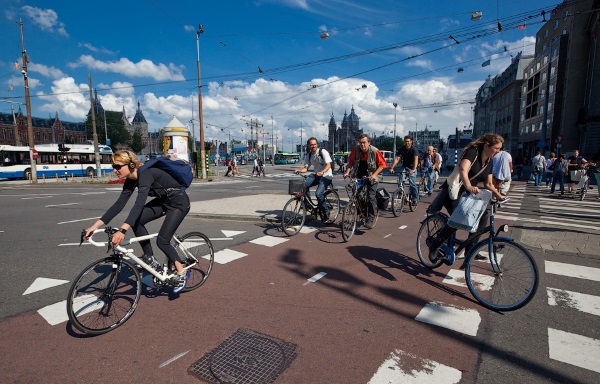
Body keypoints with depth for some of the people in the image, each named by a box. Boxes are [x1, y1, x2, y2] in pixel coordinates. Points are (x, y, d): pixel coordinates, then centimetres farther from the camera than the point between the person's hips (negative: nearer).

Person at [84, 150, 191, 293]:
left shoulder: (145, 175, -29)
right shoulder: (131, 180, -2)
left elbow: (139, 204, -41)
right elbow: (119, 204, -3)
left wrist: (122, 230, -51)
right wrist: (95, 226, -7)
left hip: (179, 202, -8)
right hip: (163, 200, 8)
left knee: (162, 241, -12)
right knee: (136, 221, -10)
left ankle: (181, 273, 8)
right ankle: (150, 259, 5)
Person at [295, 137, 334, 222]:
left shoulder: (323, 151, -11)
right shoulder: (308, 155, 6)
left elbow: (328, 165, -19)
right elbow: (306, 168, 3)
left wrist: (322, 172, -38)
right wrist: (299, 170, -19)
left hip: (326, 176, -5)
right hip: (316, 175, 5)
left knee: (318, 193, -25)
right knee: (304, 184, -24)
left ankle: (326, 212, -3)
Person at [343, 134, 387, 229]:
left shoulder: (375, 151, -17)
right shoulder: (356, 149, -10)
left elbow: (382, 165, -12)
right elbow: (351, 161, 2)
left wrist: (374, 174, -23)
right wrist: (347, 171, -11)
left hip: (371, 177, -3)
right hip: (359, 175, 3)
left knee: (371, 197, -10)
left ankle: (371, 219, -3)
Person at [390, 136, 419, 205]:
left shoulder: (414, 149, -14)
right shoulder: (401, 149, -4)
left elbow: (416, 159, -28)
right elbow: (397, 158, -14)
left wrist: (414, 169, -45)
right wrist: (391, 168, -29)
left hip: (412, 168, -3)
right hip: (404, 167, 3)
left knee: (412, 183, -12)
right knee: (401, 180, -19)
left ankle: (415, 199, 2)